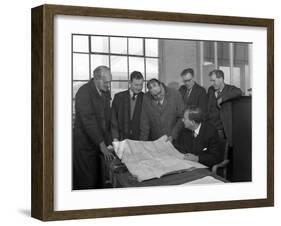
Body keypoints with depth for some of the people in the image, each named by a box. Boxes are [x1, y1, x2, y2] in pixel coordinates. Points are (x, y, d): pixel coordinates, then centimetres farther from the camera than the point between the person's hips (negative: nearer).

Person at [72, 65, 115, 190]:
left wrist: (109, 140, 4)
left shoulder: (106, 92, 7)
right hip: (85, 143, -7)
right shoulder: (84, 92, -18)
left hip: (99, 141, 7)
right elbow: (88, 121, -23)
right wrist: (102, 144, -24)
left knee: (98, 179, 10)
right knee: (87, 182, -1)